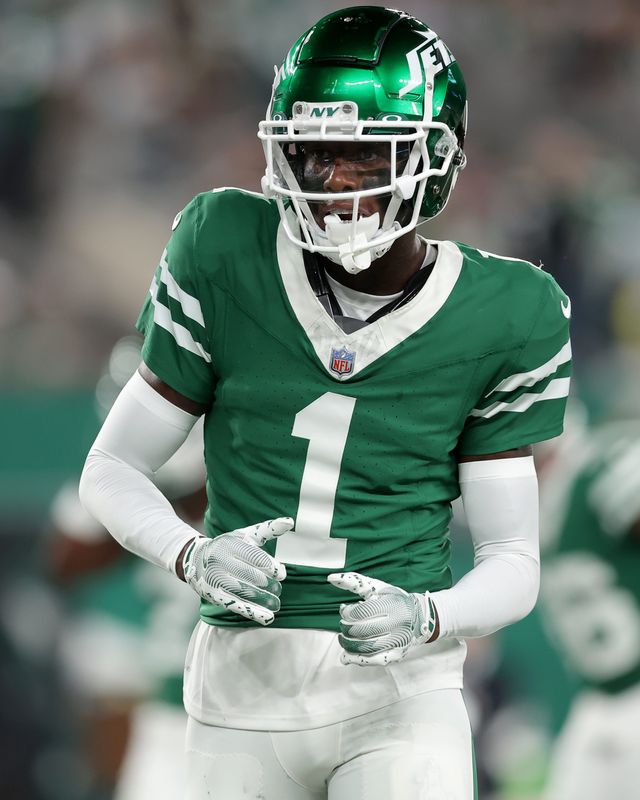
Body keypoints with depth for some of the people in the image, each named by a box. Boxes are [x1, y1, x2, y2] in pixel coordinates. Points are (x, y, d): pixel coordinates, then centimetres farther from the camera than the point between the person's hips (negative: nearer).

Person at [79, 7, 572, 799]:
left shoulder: (499, 315, -2)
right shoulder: (226, 255, -2)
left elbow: (512, 563, 3)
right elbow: (112, 469, 6)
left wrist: (425, 617, -19)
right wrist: (195, 557, -14)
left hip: (399, 692, -1)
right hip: (245, 685, 2)